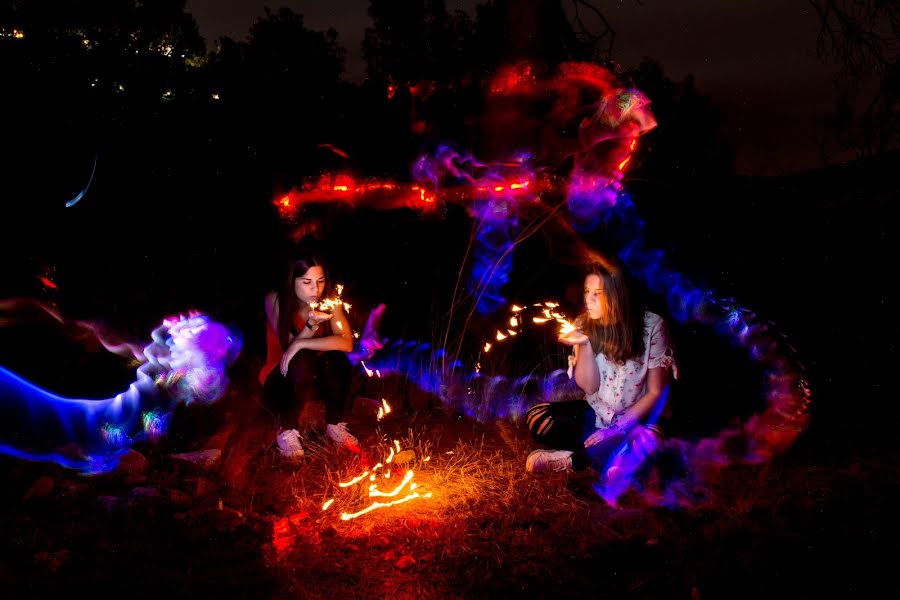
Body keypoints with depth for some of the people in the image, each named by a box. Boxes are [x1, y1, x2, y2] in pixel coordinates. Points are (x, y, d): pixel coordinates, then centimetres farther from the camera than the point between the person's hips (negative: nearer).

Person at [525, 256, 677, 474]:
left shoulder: (651, 325, -13)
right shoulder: (584, 325, -5)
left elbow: (656, 393, -9)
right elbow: (589, 386, -8)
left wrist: (617, 428, -19)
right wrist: (584, 344, -24)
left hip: (636, 418, -3)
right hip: (594, 413, 3)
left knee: (646, 446, -37)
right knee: (536, 417, -19)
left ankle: (572, 460, -14)